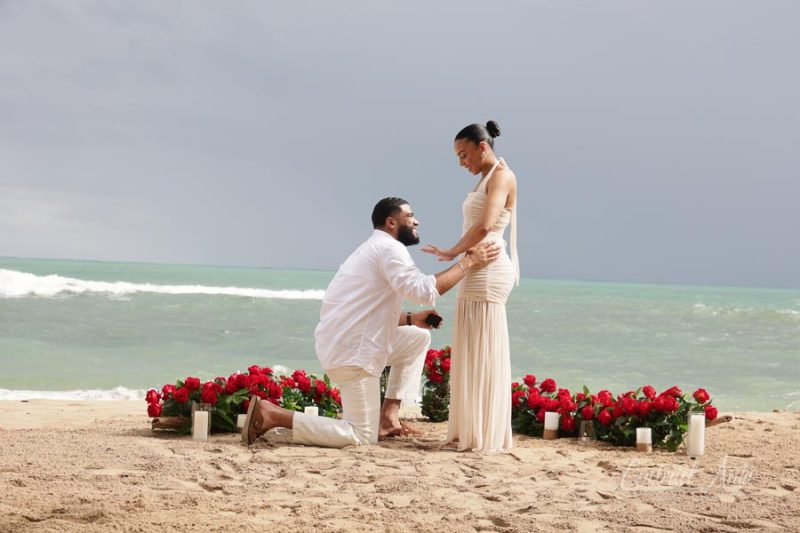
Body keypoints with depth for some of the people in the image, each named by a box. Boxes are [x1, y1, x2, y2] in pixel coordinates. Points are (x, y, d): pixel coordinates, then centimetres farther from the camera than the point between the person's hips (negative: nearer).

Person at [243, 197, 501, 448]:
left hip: (342, 342, 10)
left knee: (419, 336, 20)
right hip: (351, 352, -10)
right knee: (362, 437, -6)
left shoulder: (374, 249, 21)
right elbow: (423, 290, -27)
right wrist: (467, 263, -19)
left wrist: (411, 318, 12)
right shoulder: (389, 248, -12)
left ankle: (388, 416, 13)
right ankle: (272, 414, -9)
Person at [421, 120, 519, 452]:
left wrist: (452, 253, -11)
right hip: (477, 274, 10)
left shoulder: (501, 175, -8)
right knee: (473, 356, 10)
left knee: (483, 355, -8)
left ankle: (484, 437, -5)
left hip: (487, 273, -10)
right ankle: (472, 433, 13)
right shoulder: (486, 179, 22)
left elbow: (485, 226, -21)